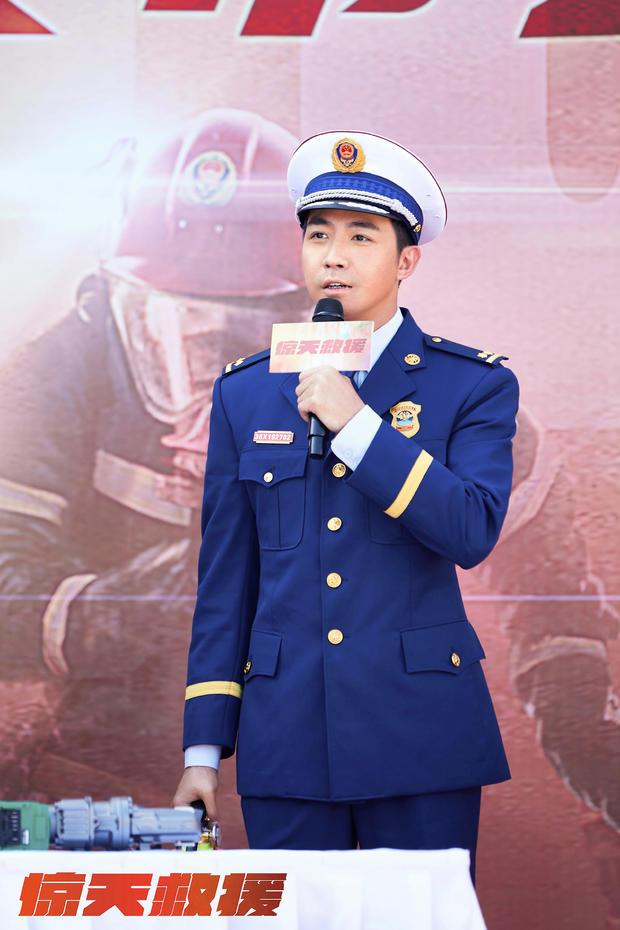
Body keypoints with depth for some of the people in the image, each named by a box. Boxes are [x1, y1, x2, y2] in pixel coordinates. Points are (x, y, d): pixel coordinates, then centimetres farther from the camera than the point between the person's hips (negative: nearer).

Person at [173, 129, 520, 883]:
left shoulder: (475, 386, 2)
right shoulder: (245, 394, 9)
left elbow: (473, 533, -13)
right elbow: (224, 583, 9)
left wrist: (355, 424, -16)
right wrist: (203, 749, 5)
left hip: (422, 736, -2)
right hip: (286, 738, 2)